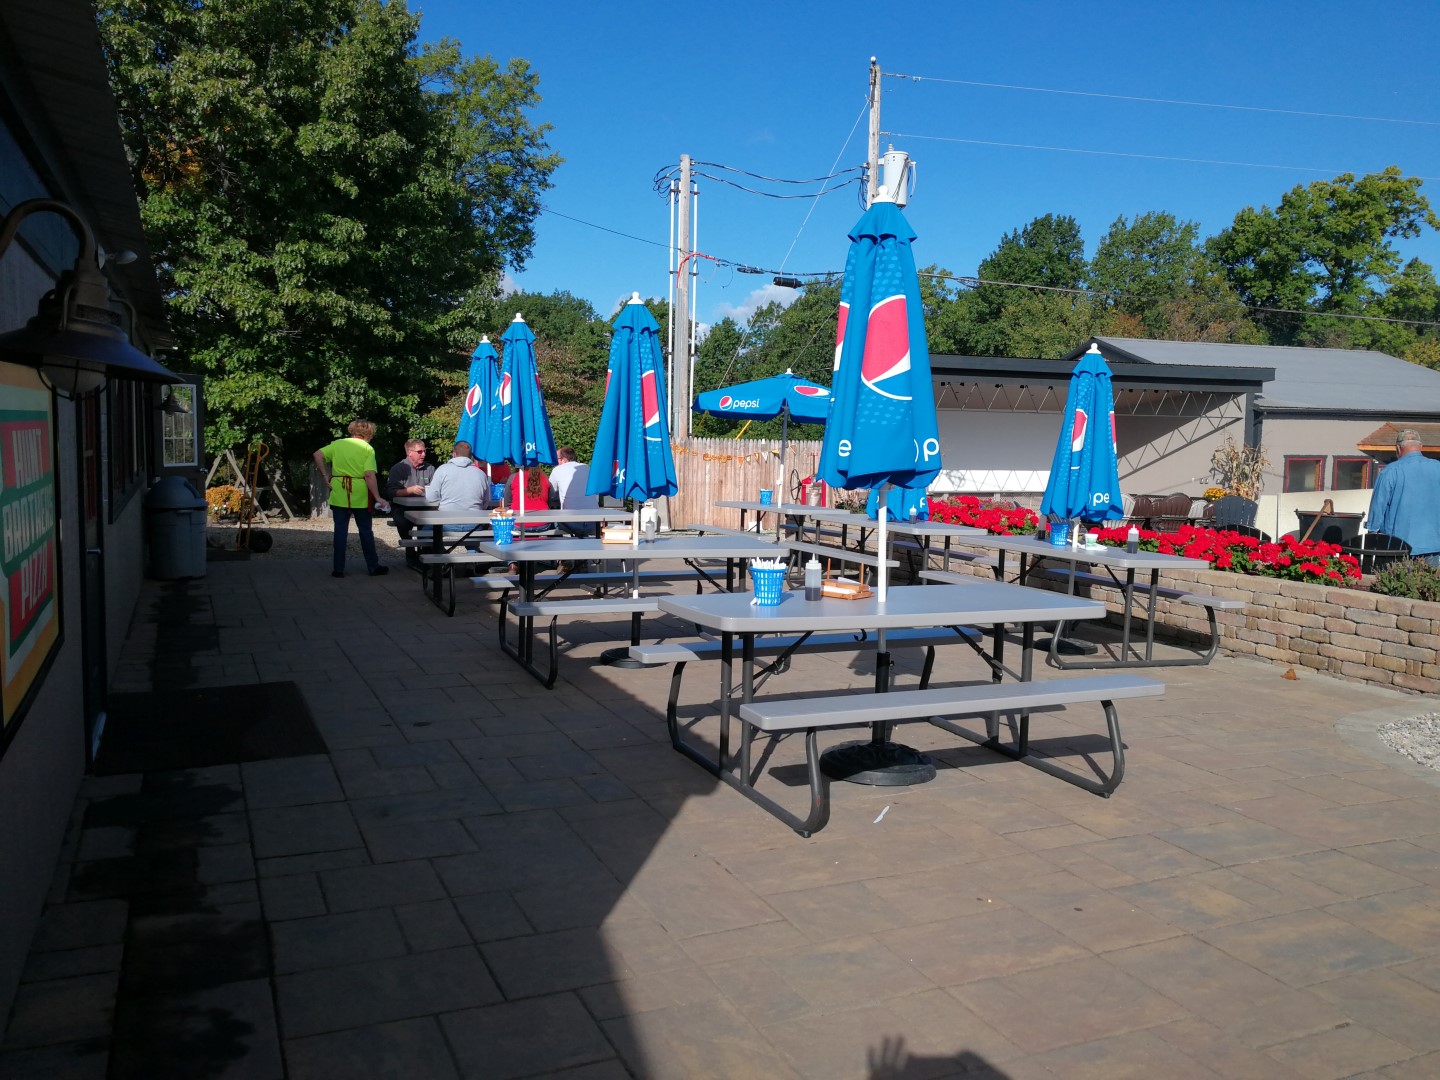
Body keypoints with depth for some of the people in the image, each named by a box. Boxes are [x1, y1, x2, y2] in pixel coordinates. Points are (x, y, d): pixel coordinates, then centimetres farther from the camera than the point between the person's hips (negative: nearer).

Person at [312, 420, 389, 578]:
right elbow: (369, 475, -13)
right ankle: (373, 566, 16)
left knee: (340, 530, 8)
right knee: (365, 530, 10)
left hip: (339, 494, 2)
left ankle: (339, 569, 8)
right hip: (360, 495, -2)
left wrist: (325, 475, 4)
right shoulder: (368, 449, -4)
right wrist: (378, 498, -11)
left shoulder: (337, 444, 6)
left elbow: (317, 455, -4)